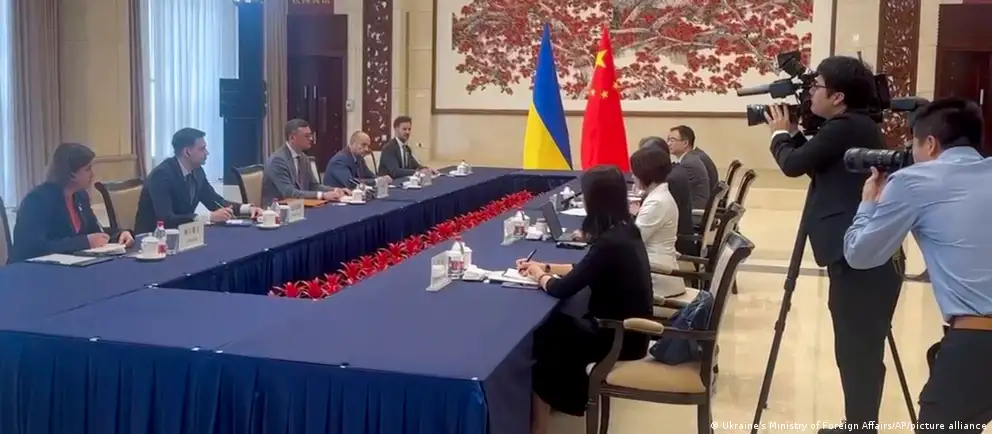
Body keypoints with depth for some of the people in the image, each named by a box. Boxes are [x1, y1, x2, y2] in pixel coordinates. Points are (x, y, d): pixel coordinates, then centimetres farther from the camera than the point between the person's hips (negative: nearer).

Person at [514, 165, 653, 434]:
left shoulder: (610, 243, -27)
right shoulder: (624, 230, 0)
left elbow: (561, 289, -21)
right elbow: (584, 270, 13)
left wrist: (538, 275, -1)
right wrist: (545, 267, 10)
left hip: (620, 337, -8)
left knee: (540, 338, 5)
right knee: (553, 325, 13)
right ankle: (565, 395, 25)